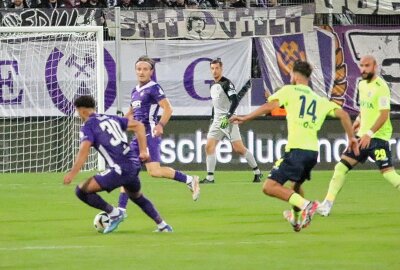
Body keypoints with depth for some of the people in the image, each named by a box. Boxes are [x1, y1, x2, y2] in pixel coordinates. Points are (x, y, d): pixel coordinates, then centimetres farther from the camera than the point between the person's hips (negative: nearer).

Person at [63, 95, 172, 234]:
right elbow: (139, 125, 17)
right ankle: (163, 226, 33)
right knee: (138, 197, 35)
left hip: (119, 169, -8)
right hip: (134, 165, 8)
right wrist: (143, 151, 15)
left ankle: (114, 213, -1)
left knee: (81, 191, -3)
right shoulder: (112, 119, 20)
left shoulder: (87, 127, -1)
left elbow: (84, 151, -17)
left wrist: (72, 174, -21)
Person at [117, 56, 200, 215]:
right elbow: (131, 113, 31)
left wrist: (160, 125, -31)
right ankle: (121, 209, 9)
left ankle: (189, 180, -3)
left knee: (154, 171, -19)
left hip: (149, 135, -9)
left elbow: (168, 108, -17)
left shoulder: (153, 88, -8)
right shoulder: (135, 91, 17)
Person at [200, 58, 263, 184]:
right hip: (217, 121, 8)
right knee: (209, 147, -4)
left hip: (228, 120, -8)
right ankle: (210, 177, 0)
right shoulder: (213, 86, 15)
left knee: (238, 148, -10)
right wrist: (213, 118, 25)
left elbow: (235, 101, -20)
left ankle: (257, 172, 2)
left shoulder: (226, 83, -10)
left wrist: (228, 117, -28)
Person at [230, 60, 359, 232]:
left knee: (270, 187, -9)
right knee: (296, 185, 32)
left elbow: (270, 106, -9)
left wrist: (245, 118, -6)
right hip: (313, 151, 7)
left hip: (297, 149, -7)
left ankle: (305, 205, -22)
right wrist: (351, 137, 20)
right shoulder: (320, 100, 20)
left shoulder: (289, 90, 6)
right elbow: (342, 114, 12)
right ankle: (297, 218, 42)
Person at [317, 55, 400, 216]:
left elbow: (384, 114, -19)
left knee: (387, 171, -15)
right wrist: (359, 119, 14)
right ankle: (327, 204, 6)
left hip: (377, 136, -8)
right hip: (363, 136, 8)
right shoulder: (362, 85, 12)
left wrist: (370, 133, -26)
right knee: (341, 166, 3)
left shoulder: (381, 87, -14)